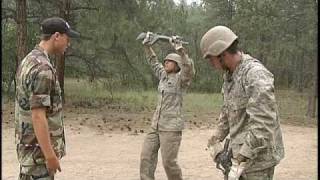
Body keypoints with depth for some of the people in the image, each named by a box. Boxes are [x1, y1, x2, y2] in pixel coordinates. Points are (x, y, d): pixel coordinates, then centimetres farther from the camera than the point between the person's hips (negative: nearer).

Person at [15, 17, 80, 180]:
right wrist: (50, 154, -23)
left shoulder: (29, 60, 9)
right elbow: (38, 116, -26)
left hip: (28, 144, 10)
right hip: (38, 148, -10)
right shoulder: (42, 68, -22)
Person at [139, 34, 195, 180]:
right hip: (156, 124, 8)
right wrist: (147, 46, 21)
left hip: (171, 126, -7)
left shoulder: (181, 78, -7)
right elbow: (154, 62, 27)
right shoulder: (164, 75, 13)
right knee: (146, 156, 3)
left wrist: (180, 49, -36)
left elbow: (189, 69, -28)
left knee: (169, 162, -4)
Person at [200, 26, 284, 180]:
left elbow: (263, 124, -28)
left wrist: (240, 162, -27)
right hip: (240, 153, 9)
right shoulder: (229, 75, 7)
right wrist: (216, 141, 14)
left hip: (257, 157, -8)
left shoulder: (256, 75, -23)